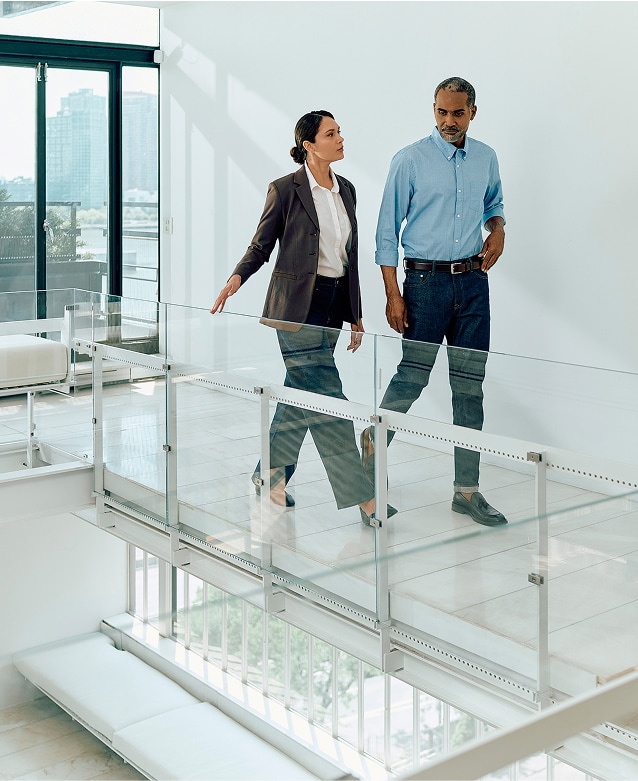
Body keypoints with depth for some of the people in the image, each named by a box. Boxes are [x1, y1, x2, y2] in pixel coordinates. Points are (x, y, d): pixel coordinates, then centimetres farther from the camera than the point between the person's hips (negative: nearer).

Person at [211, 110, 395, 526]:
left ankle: (271, 474, 28)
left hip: (333, 303, 7)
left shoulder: (346, 190, 12)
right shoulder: (286, 189, -7)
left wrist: (356, 316, 15)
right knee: (326, 397, -9)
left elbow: (350, 257, 15)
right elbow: (261, 245, -2)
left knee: (302, 394, 12)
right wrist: (236, 277, -22)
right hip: (297, 305, -7)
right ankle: (363, 497, -7)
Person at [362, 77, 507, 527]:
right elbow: (387, 231, -4)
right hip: (426, 281, -4)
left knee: (470, 386, 4)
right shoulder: (410, 160, -5)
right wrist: (393, 295, -9)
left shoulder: (486, 159, 9)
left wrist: (498, 230, 3)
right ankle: (374, 439, 28)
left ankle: (467, 490, 11)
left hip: (473, 282, 4)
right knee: (412, 377, -3)